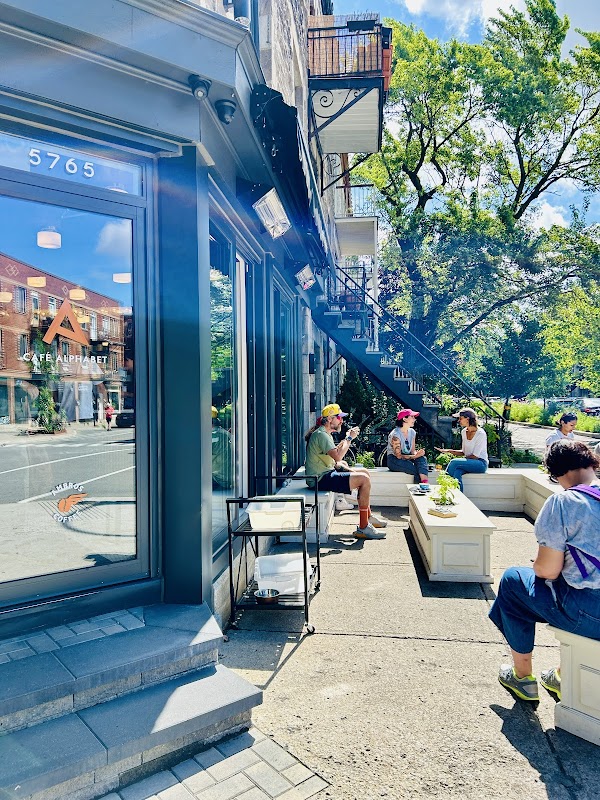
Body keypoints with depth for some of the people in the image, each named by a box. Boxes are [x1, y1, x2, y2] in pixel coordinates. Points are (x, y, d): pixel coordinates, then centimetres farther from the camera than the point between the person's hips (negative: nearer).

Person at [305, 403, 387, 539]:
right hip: (320, 479, -11)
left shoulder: (325, 433, 16)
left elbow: (334, 454, 22)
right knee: (364, 479, -18)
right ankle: (363, 528, -13)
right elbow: (338, 456, -28)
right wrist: (349, 438, -17)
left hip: (326, 473, 11)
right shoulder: (321, 434, -18)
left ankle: (369, 517, 19)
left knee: (364, 472, 14)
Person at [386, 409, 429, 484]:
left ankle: (425, 484, -39)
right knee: (416, 470, -32)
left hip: (407, 457, 7)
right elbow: (398, 456, -20)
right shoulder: (396, 434, -20)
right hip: (394, 460, -7)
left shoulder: (412, 432, 3)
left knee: (422, 458, -26)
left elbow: (413, 451, 4)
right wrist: (415, 456, -29)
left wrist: (417, 453, -21)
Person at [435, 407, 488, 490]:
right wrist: (449, 451, 3)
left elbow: (475, 456, -15)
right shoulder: (464, 432, 9)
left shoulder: (480, 434, -14)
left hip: (481, 463, -6)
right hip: (469, 463, 6)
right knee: (456, 472, -30)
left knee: (454, 462, -28)